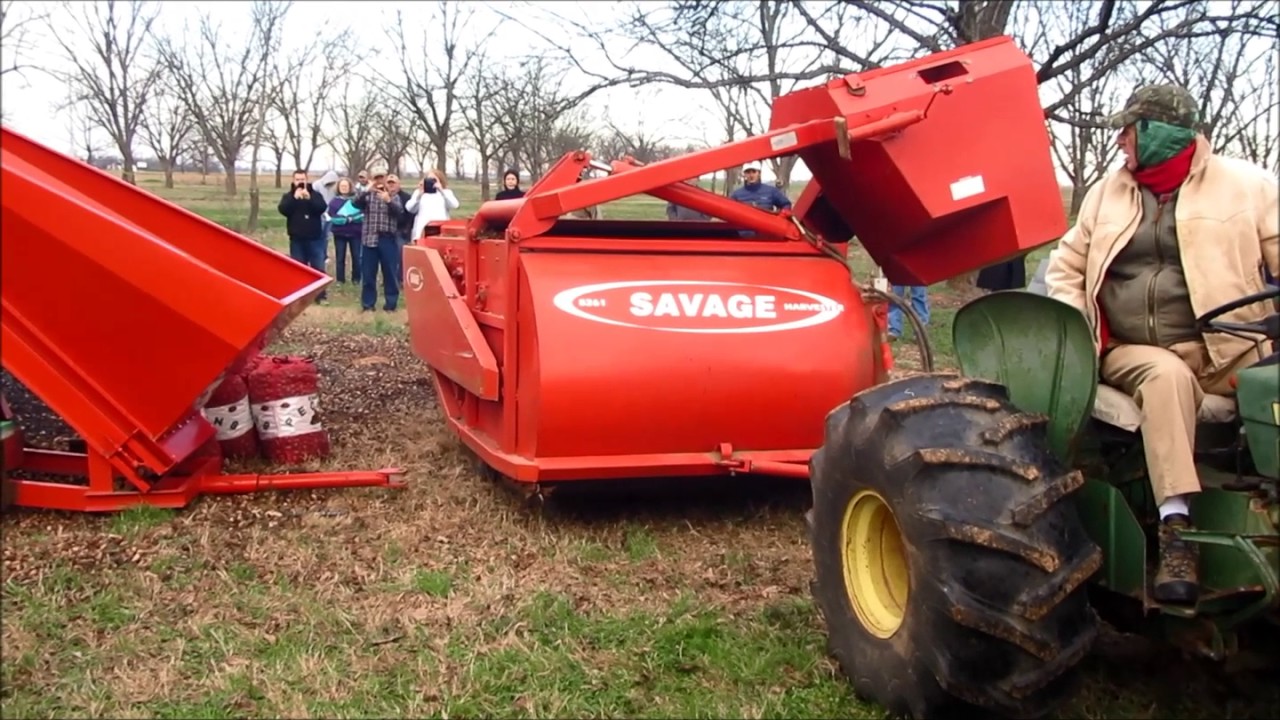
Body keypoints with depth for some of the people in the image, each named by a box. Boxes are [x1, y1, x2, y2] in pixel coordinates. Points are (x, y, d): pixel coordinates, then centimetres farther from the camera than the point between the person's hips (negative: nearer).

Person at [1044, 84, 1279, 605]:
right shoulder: (1107, 192, 19)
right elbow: (1065, 267, 21)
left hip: (1225, 353, -1)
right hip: (1131, 353, 1)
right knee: (1167, 375, -33)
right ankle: (1176, 531, -38)